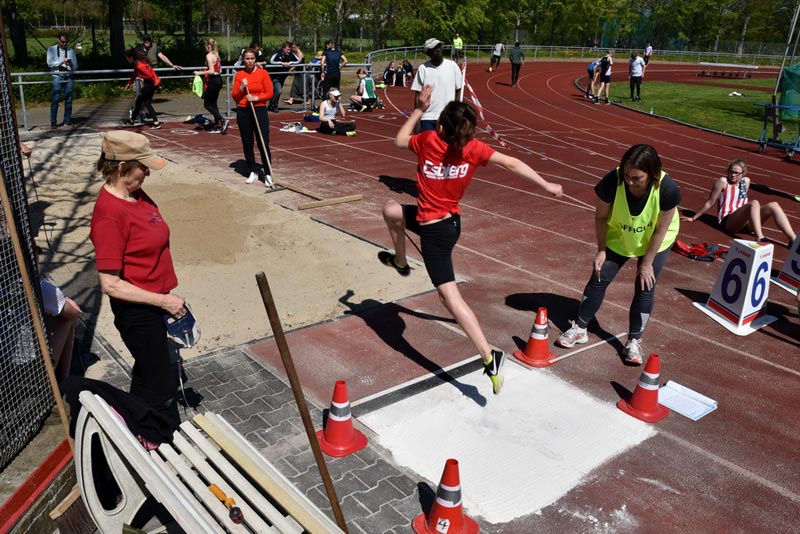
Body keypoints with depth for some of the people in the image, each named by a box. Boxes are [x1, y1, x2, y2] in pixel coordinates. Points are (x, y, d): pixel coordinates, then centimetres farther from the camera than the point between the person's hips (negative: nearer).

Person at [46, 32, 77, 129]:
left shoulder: (71, 51, 12)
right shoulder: (51, 49, 7)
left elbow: (75, 67, 10)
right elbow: (49, 63, -5)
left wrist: (71, 64, -13)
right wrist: (61, 61, -18)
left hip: (69, 77, 2)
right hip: (57, 77, -2)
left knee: (68, 99, 3)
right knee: (55, 100, -6)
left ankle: (67, 120, 12)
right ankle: (53, 122, -5)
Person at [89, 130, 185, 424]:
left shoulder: (137, 195, 1)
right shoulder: (109, 214, -25)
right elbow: (110, 284, -25)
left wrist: (168, 297, 16)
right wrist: (163, 301, -22)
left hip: (157, 303, 9)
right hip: (138, 312, -9)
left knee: (147, 373, 26)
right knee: (162, 388, 3)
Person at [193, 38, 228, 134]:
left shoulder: (209, 56, -13)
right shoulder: (217, 55, 12)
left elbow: (212, 71, -20)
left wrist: (200, 73, -13)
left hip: (212, 81, -8)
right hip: (219, 80, 9)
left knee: (207, 104, -1)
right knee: (213, 103, 14)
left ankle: (222, 120, -15)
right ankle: (217, 125, 13)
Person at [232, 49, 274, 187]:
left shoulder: (263, 73, -1)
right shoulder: (239, 75, 6)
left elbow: (269, 94, -3)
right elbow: (234, 96, 6)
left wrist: (256, 98, -16)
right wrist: (241, 88, -11)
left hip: (260, 110, -3)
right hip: (243, 112, 3)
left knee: (263, 143, -8)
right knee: (247, 143, 7)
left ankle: (267, 174, -3)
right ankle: (253, 172, 20)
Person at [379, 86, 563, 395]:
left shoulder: (428, 140, -18)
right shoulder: (474, 148, -9)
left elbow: (399, 140, 2)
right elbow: (512, 164, -13)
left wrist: (419, 109, 6)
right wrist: (546, 185, -8)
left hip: (433, 230, -7)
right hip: (449, 219, 7)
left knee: (450, 297, -7)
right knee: (391, 210, 30)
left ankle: (489, 357, -7)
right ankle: (400, 262, 51)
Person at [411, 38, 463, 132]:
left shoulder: (452, 66, 0)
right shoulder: (423, 68, -3)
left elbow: (458, 91, 5)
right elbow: (418, 95, -1)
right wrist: (417, 121, -5)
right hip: (427, 118, -1)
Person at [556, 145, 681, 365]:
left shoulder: (668, 189, -35)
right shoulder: (612, 182, -35)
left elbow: (661, 230, -22)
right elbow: (601, 216, -16)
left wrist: (646, 262, -14)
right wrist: (601, 250, -10)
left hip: (655, 242, -1)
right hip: (618, 237, 1)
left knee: (645, 287, -2)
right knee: (599, 278, 2)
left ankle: (634, 342, 14)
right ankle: (579, 329, 18)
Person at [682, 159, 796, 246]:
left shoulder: (746, 181, 13)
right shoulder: (723, 181, -5)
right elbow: (710, 202, 0)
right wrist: (693, 218, 2)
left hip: (744, 222, 7)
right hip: (727, 221, -6)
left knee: (773, 206, -13)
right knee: (754, 203, -31)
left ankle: (793, 239, -25)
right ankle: (760, 239, -49)